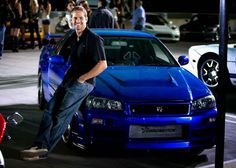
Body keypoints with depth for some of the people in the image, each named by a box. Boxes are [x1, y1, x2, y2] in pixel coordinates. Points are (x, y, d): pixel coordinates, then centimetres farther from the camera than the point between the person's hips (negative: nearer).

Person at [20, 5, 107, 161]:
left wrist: (82, 78, -15)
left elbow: (102, 65, -18)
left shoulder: (94, 39, -11)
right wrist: (69, 74, 11)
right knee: (50, 109, -3)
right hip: (69, 80, 9)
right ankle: (40, 145, -8)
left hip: (83, 83, -9)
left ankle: (44, 149, -13)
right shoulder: (75, 38, 16)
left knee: (62, 115, -13)